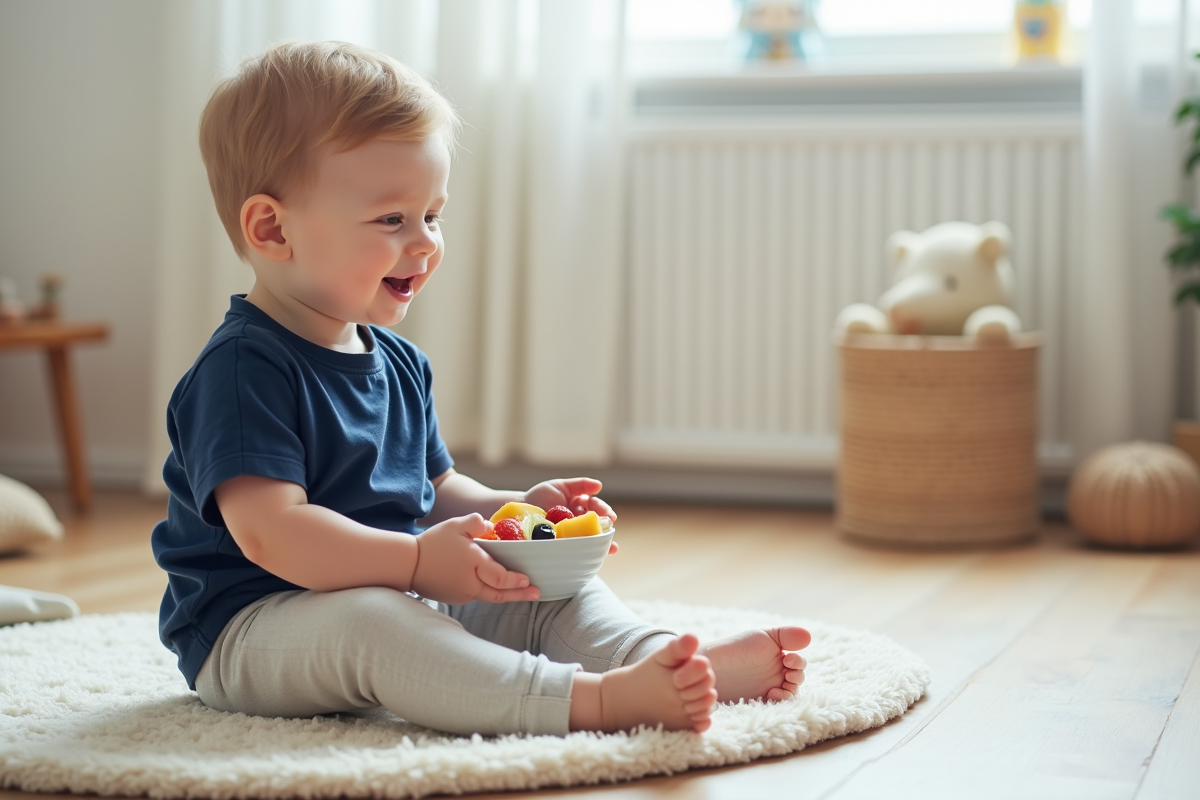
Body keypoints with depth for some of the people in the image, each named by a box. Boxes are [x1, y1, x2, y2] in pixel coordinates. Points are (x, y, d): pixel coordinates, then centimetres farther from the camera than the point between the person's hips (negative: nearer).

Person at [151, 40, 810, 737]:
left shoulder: (399, 363, 12)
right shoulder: (243, 368, -18)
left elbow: (433, 492, 21)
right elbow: (270, 531, -28)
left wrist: (515, 509, 0)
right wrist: (417, 562, -34)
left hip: (401, 599, 9)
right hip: (252, 627, -9)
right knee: (367, 623, -37)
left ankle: (668, 660, -27)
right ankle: (595, 698, -50)